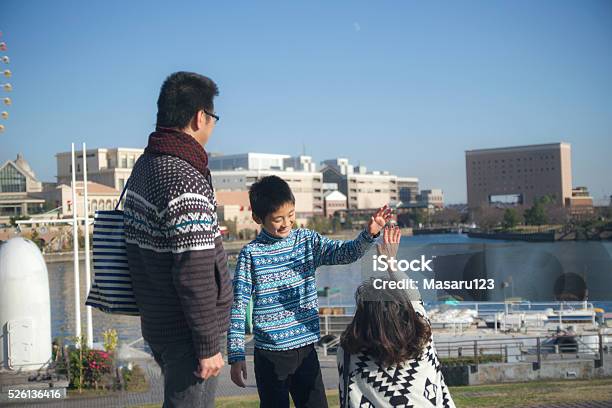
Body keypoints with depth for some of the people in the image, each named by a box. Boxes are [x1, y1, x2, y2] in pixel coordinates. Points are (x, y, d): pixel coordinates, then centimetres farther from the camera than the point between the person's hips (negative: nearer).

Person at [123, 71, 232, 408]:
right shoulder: (185, 180, -24)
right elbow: (194, 274, -25)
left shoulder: (145, 164, 7)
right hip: (186, 332, -9)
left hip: (157, 324, 10)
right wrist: (208, 346, -19)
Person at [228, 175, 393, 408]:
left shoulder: (308, 241, 2)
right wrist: (236, 356, -9)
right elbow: (238, 307, -7)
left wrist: (369, 234, -29)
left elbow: (346, 253, -9)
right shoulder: (251, 254, -8)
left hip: (306, 348, 3)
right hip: (269, 354, -3)